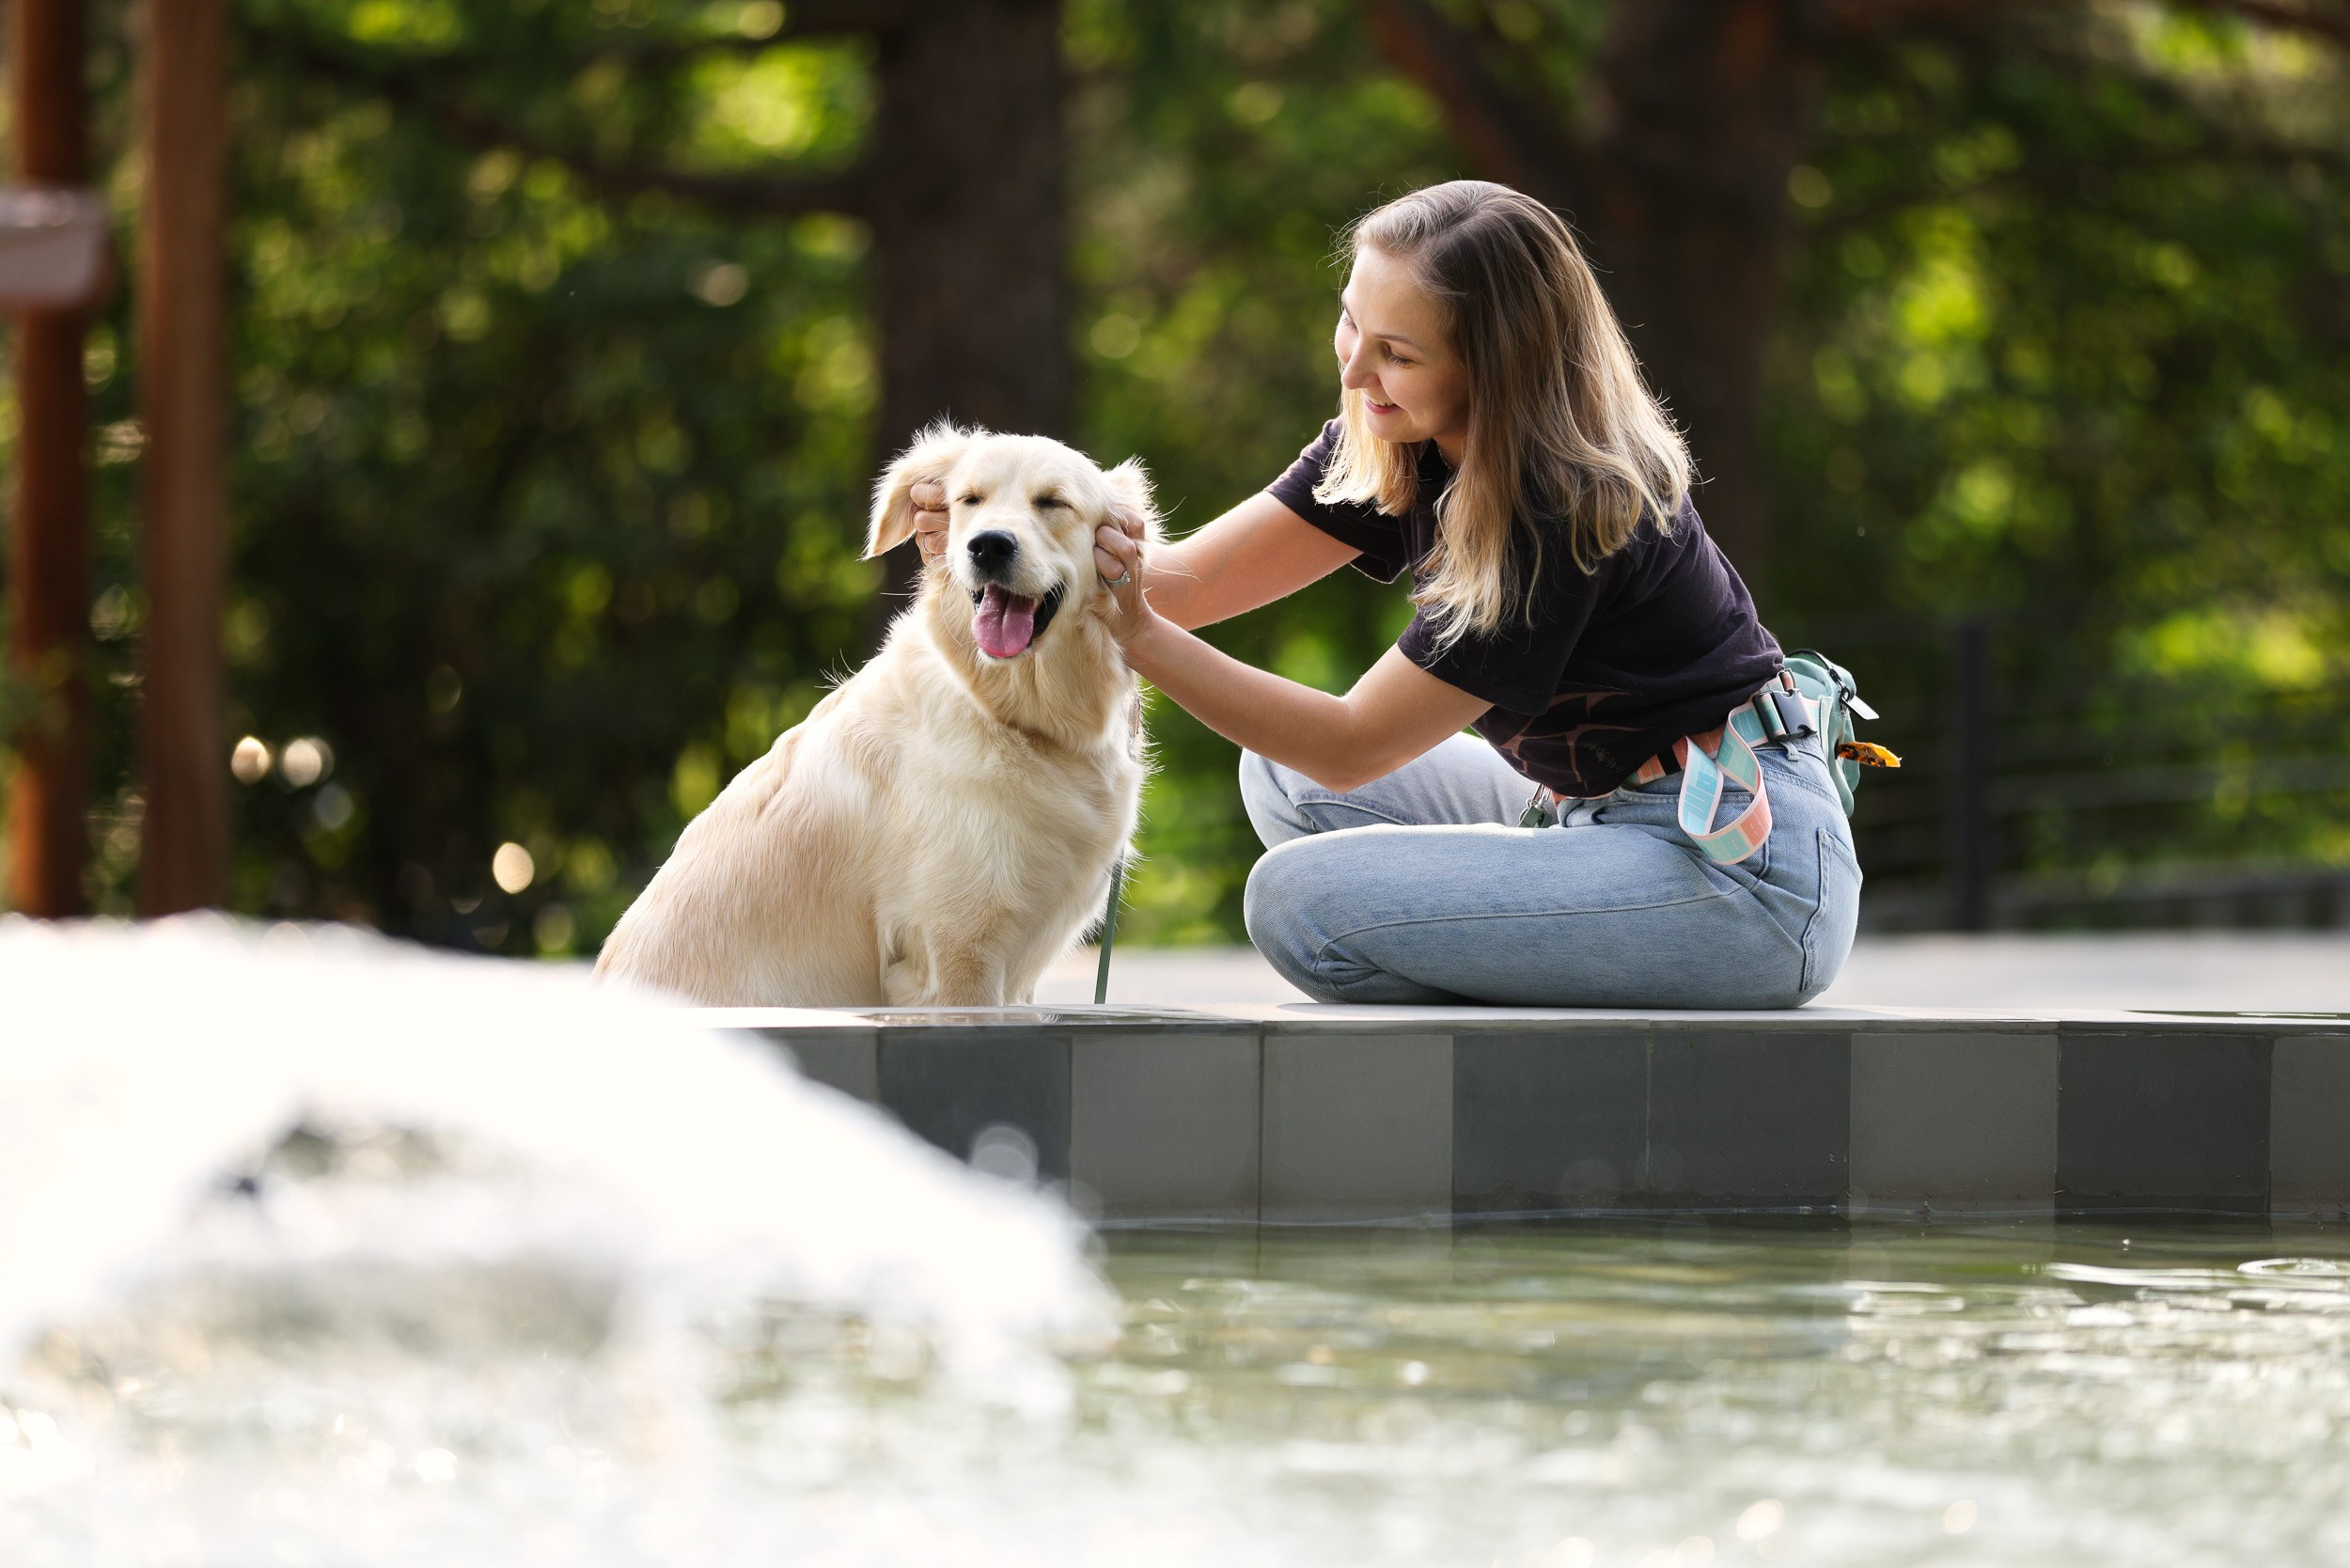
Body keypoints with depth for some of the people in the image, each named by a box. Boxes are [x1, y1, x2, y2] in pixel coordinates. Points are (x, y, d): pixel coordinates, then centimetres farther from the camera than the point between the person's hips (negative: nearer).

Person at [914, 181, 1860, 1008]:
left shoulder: (1568, 513, -24)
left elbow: (1353, 743, -20)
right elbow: (1190, 579, -1)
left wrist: (1139, 636, -25)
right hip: (1611, 813, 9)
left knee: (1301, 902, -16)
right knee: (1288, 778, 8)